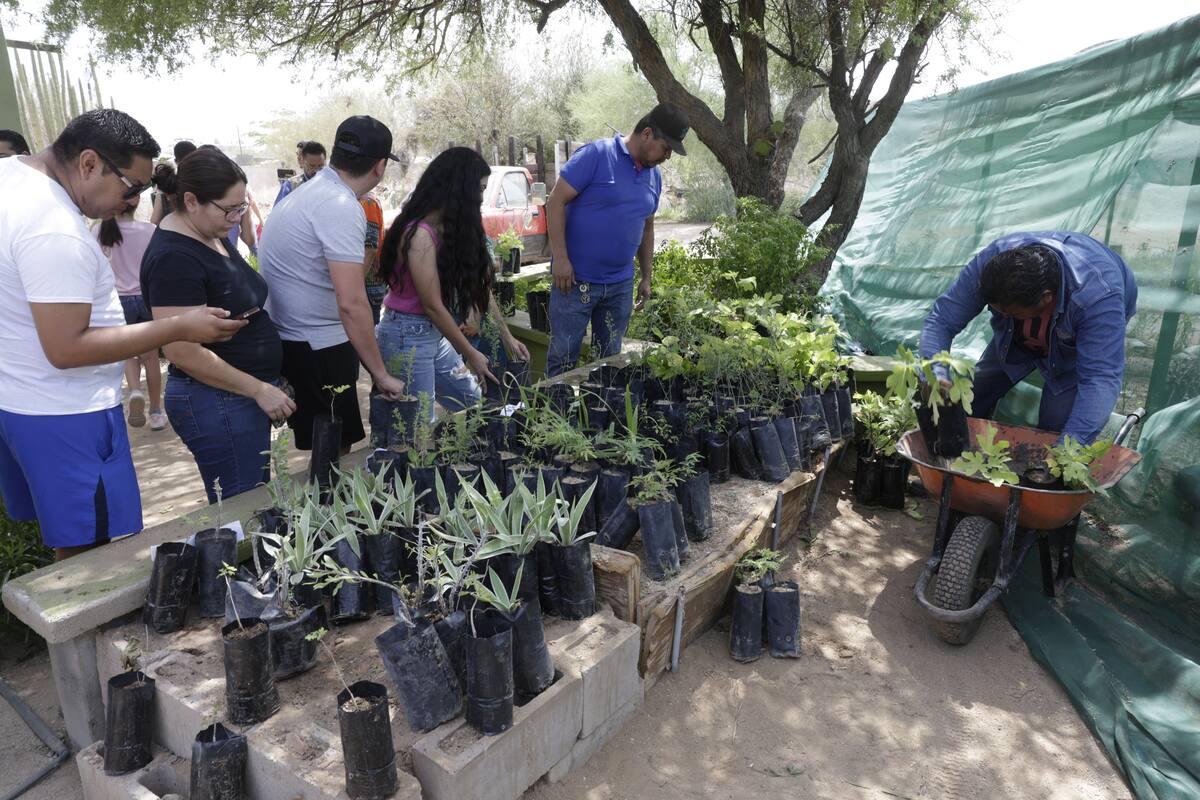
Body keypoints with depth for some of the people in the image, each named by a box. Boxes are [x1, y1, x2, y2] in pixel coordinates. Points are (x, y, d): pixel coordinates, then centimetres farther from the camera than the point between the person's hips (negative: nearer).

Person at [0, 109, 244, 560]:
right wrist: (179, 328, -24)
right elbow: (66, 349, -26)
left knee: (69, 538, 22)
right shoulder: (56, 232, -26)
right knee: (86, 555, 3)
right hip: (63, 417, -10)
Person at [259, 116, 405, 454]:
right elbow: (352, 303, -26)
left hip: (287, 338, 10)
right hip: (317, 348, -10)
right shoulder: (342, 208, -20)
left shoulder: (311, 190, 11)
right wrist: (380, 374, -20)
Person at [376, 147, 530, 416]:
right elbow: (433, 306, -19)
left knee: (475, 406, 15)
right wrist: (471, 354, -11)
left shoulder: (452, 227, 5)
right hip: (408, 336, -9)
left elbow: (478, 284, 9)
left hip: (434, 333, 9)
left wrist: (507, 337, 10)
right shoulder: (419, 233, -22)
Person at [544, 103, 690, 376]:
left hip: (621, 284, 6)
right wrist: (560, 258, -19)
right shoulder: (596, 155, -11)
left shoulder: (654, 176, 11)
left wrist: (646, 277, 19)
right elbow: (556, 202, -13)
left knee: (611, 360, 14)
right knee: (563, 358, 0)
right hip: (575, 279, -6)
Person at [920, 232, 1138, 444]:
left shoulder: (1098, 295, -44)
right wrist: (935, 374, -49)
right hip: (1017, 338, 3)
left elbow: (1101, 377, -47)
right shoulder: (989, 262, -36)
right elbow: (941, 320, -31)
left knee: (1054, 427, -17)